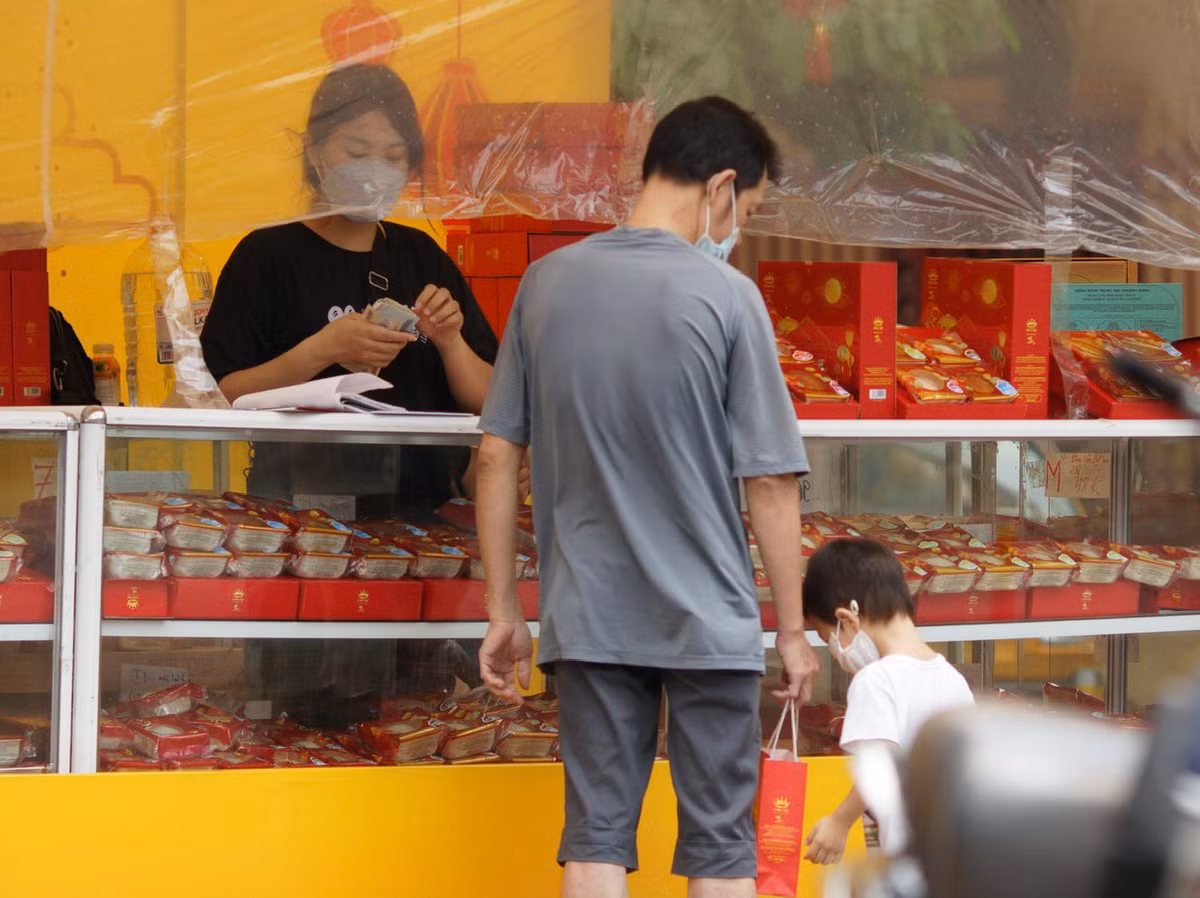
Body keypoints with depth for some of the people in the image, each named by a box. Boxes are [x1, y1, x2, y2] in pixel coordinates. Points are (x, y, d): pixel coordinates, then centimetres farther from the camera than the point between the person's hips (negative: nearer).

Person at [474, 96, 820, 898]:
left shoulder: (547, 283, 2)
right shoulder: (727, 298, -10)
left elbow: (497, 456, 5)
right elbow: (771, 481, -9)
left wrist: (502, 611, 12)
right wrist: (793, 629, 0)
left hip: (587, 620, 3)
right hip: (709, 620, -3)